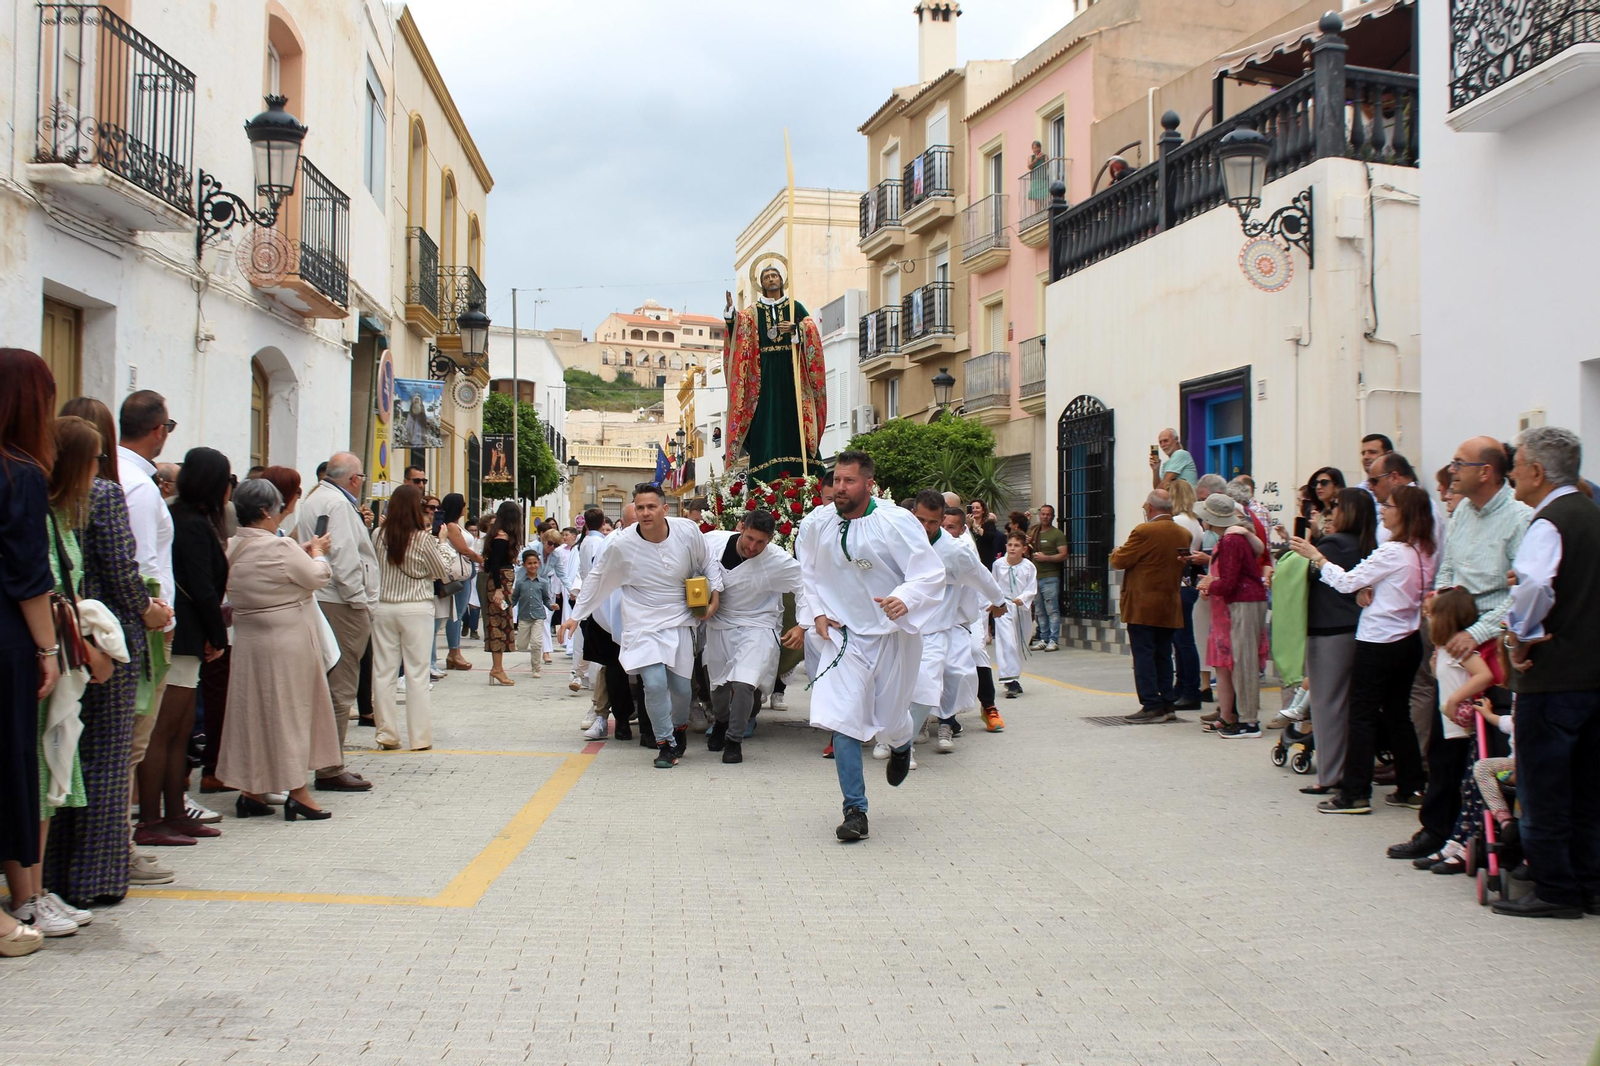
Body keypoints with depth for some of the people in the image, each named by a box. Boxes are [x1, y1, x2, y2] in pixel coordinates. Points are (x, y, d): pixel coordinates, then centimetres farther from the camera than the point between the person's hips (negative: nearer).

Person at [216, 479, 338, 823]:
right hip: (287, 642, -7)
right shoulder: (281, 547, -19)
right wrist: (317, 552, 11)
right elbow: (318, 577, -7)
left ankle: (250, 791, 18)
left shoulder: (232, 548, 4)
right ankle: (297, 792, 6)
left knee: (252, 709, 12)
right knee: (290, 708, 1)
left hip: (247, 639, 7)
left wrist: (303, 552, 15)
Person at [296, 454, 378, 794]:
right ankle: (331, 769, -3)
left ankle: (329, 764, 22)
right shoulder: (338, 504, -13)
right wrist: (360, 601, -17)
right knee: (340, 688, -6)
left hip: (319, 600, 10)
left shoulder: (313, 499, 19)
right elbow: (344, 558, -20)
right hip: (341, 604, -10)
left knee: (332, 686, 16)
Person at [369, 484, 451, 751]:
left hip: (382, 607, 3)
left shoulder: (378, 535, -2)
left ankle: (386, 735, 11)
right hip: (416, 609, -3)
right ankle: (420, 737, 6)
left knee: (384, 672, 8)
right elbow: (444, 572, 1)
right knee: (418, 674, 3)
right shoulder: (424, 539, -11)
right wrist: (438, 542, 10)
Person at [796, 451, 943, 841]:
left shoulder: (896, 523, -18)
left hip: (893, 635, -2)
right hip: (844, 634, 2)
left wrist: (905, 601, -39)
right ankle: (855, 810, 0)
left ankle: (901, 745, 50)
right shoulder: (817, 523, -5)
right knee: (842, 720, -11)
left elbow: (931, 573, -20)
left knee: (890, 720, 9)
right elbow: (809, 572, 13)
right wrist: (818, 612, 0)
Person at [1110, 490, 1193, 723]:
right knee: (1163, 656, 13)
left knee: (1143, 656, -2)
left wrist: (1116, 553, 10)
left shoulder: (1144, 531, -16)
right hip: (1171, 608, 7)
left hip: (1143, 606, -7)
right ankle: (1167, 704, 15)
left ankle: (1151, 706, -3)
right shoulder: (1185, 534, 6)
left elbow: (1120, 561, -11)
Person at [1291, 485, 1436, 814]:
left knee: (1362, 715, -2)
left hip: (1379, 642, -8)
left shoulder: (1393, 552, -17)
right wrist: (1370, 591, 6)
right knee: (1398, 714, 15)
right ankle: (1411, 789, 19)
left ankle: (1355, 793, -1)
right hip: (1408, 640, 8)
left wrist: (1315, 556, -7)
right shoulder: (1420, 551, 6)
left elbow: (1347, 582, -14)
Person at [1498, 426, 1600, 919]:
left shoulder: (1549, 523, -15)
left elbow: (1535, 585, -33)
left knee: (1543, 790, 1)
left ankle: (1554, 890, 6)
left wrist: (1521, 635, -18)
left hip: (1552, 676, -9)